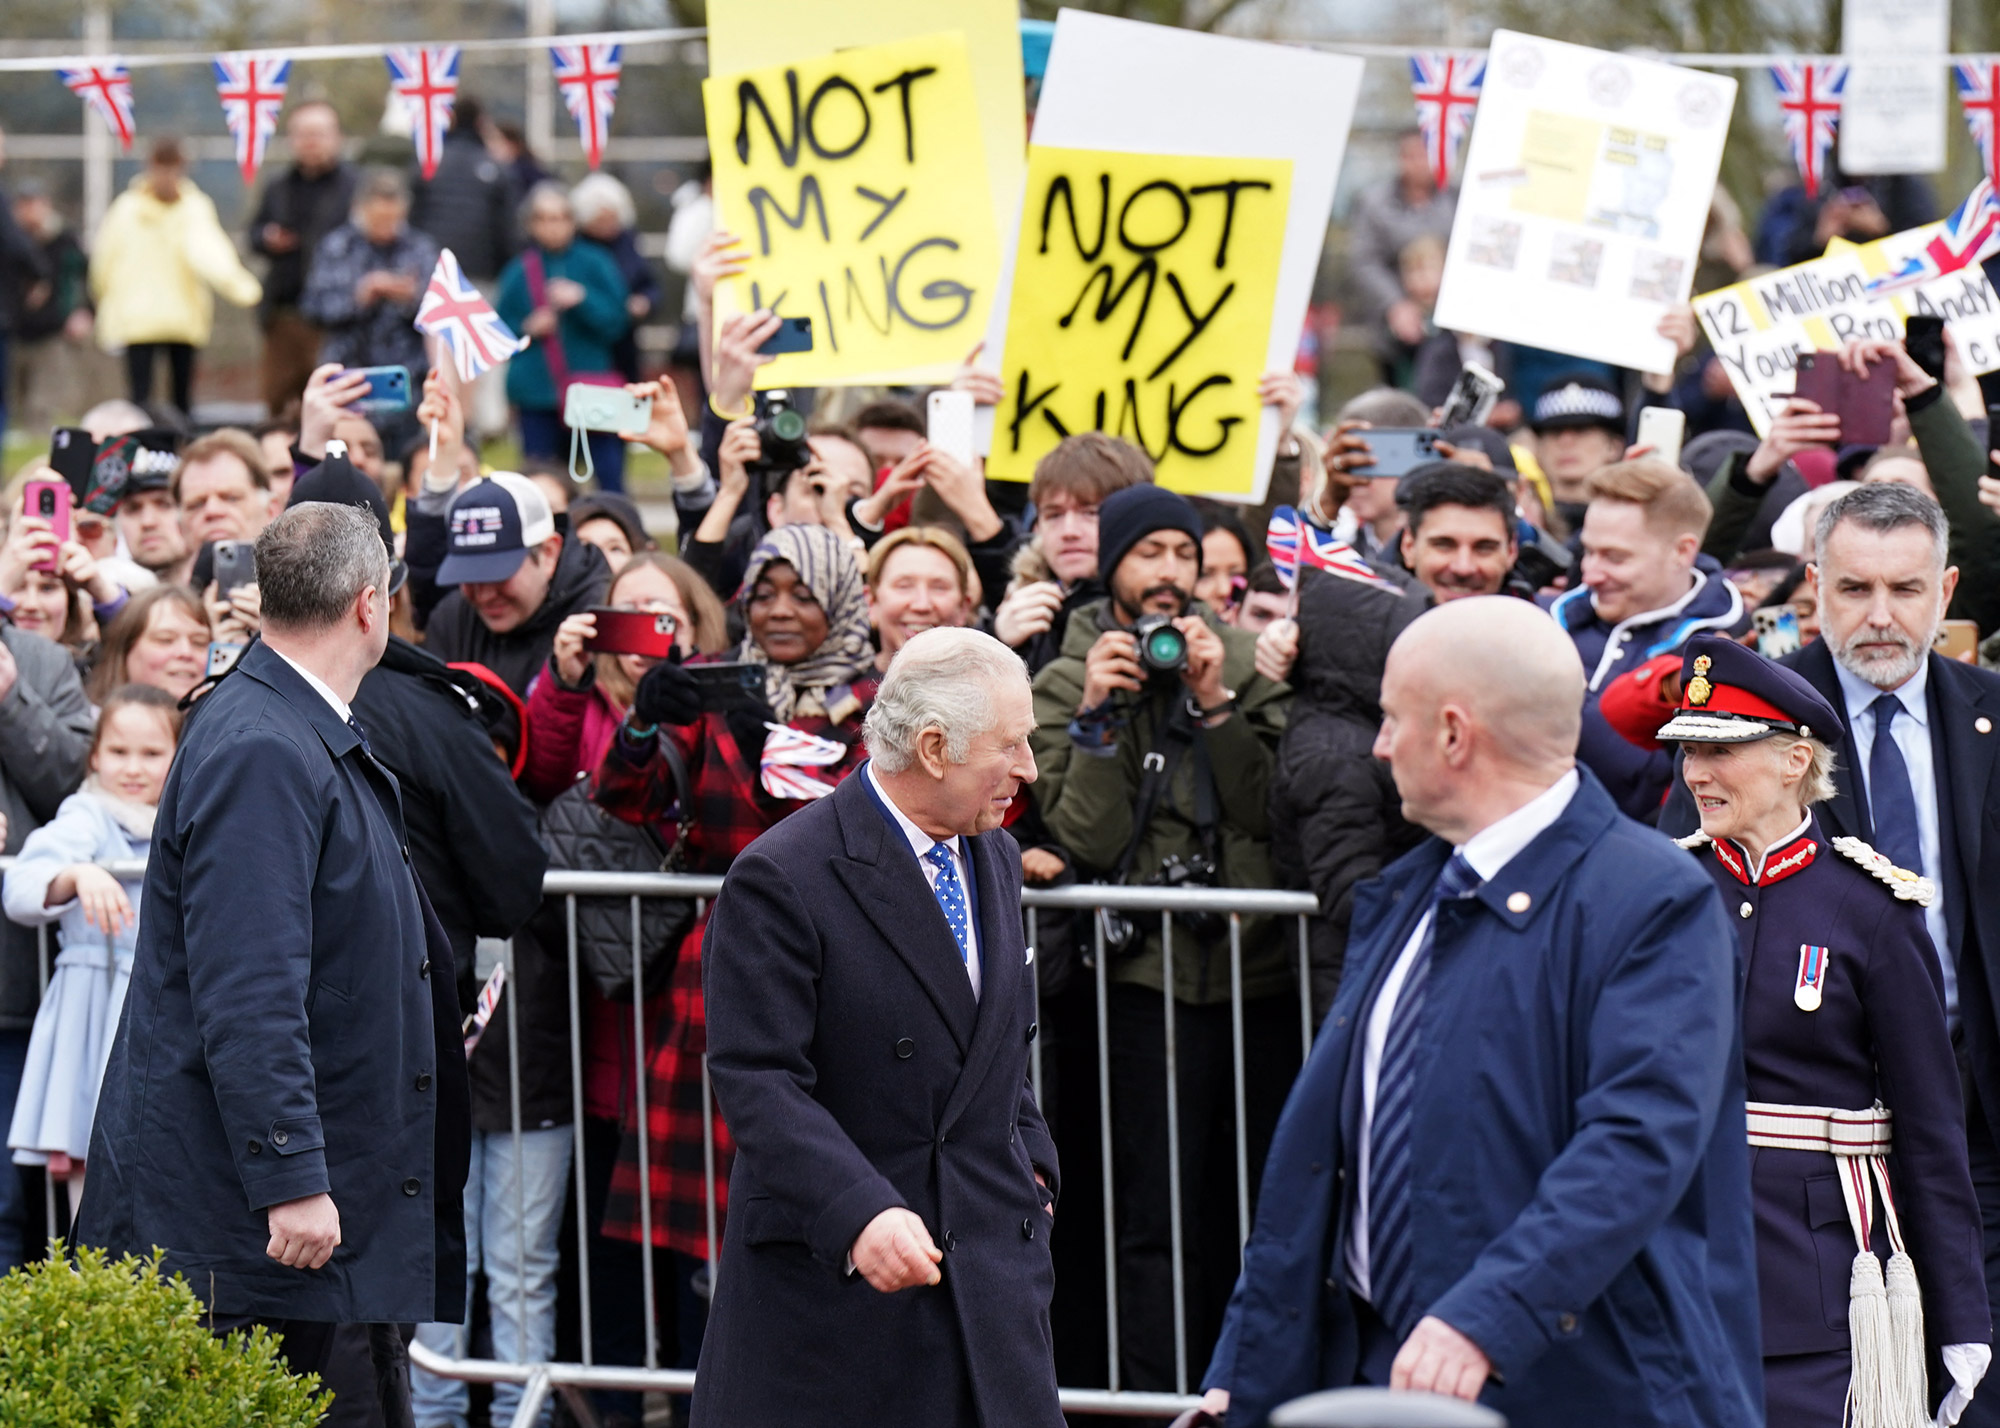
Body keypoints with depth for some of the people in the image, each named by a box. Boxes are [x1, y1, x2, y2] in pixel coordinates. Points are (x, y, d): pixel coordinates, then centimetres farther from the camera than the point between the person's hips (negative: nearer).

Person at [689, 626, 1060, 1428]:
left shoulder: (993, 861, 13)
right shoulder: (781, 880, -13)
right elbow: (758, 1082, -19)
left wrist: (1029, 1164, 12)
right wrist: (859, 1213, -31)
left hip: (990, 1260, 6)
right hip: (826, 1265, -6)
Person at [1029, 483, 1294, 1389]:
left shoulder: (1243, 665, 8)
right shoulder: (1064, 687, 4)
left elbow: (1276, 812, -2)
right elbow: (1085, 840, -7)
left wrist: (1216, 705, -11)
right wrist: (1098, 718, -14)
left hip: (1262, 966, 2)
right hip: (1155, 979, -2)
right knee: (1159, 1215, -1)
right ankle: (1151, 1395, 5)